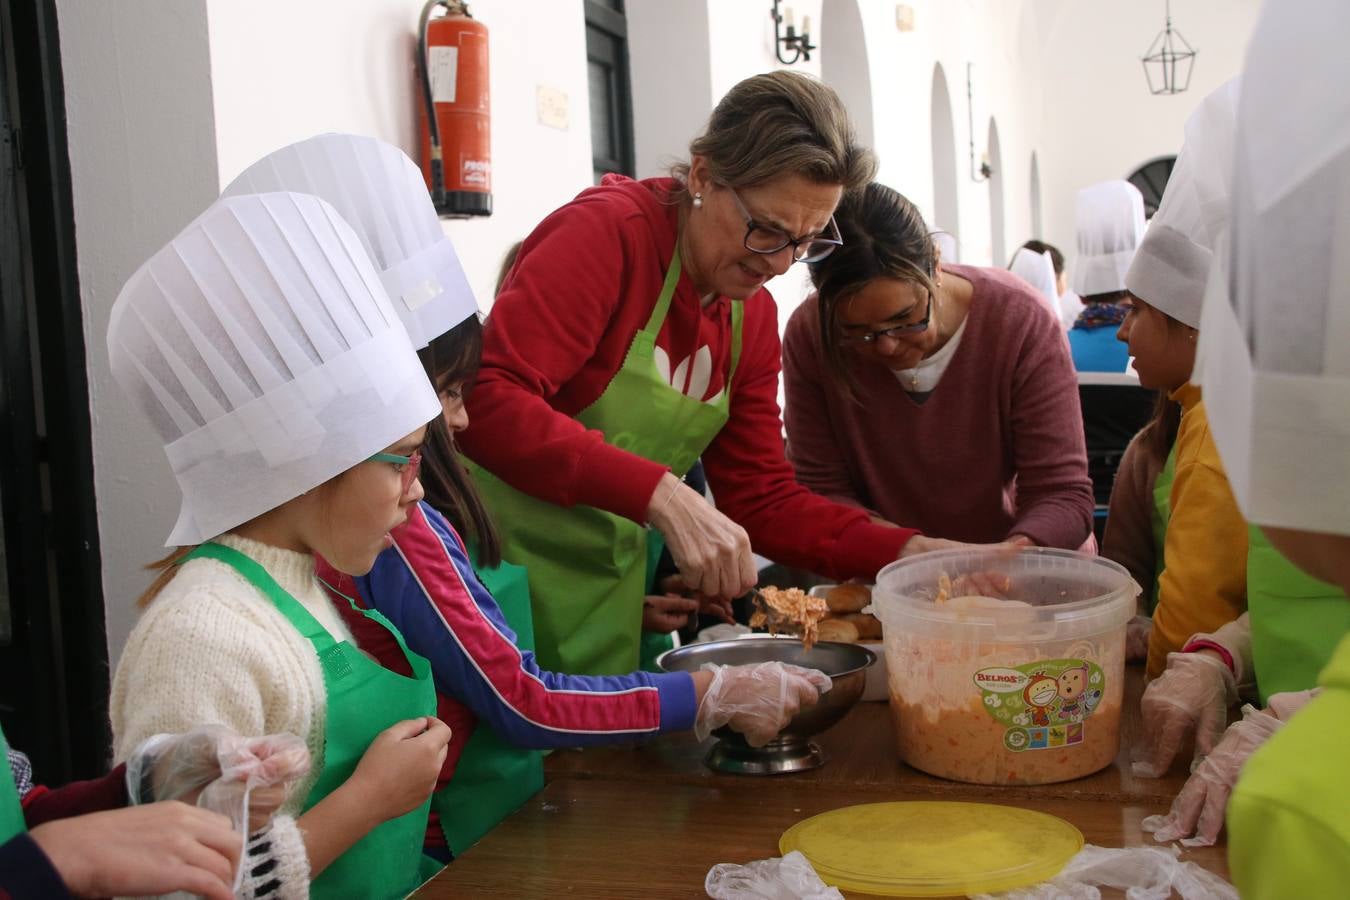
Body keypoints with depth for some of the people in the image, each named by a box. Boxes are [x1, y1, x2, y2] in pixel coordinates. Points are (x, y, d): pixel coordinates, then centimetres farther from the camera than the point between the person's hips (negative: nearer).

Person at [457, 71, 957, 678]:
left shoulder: (753, 315, 5)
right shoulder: (610, 233, -17)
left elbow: (762, 499, 6)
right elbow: (487, 400, -30)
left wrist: (910, 553, -8)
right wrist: (661, 495, -35)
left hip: (616, 589, 7)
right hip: (511, 563, -6)